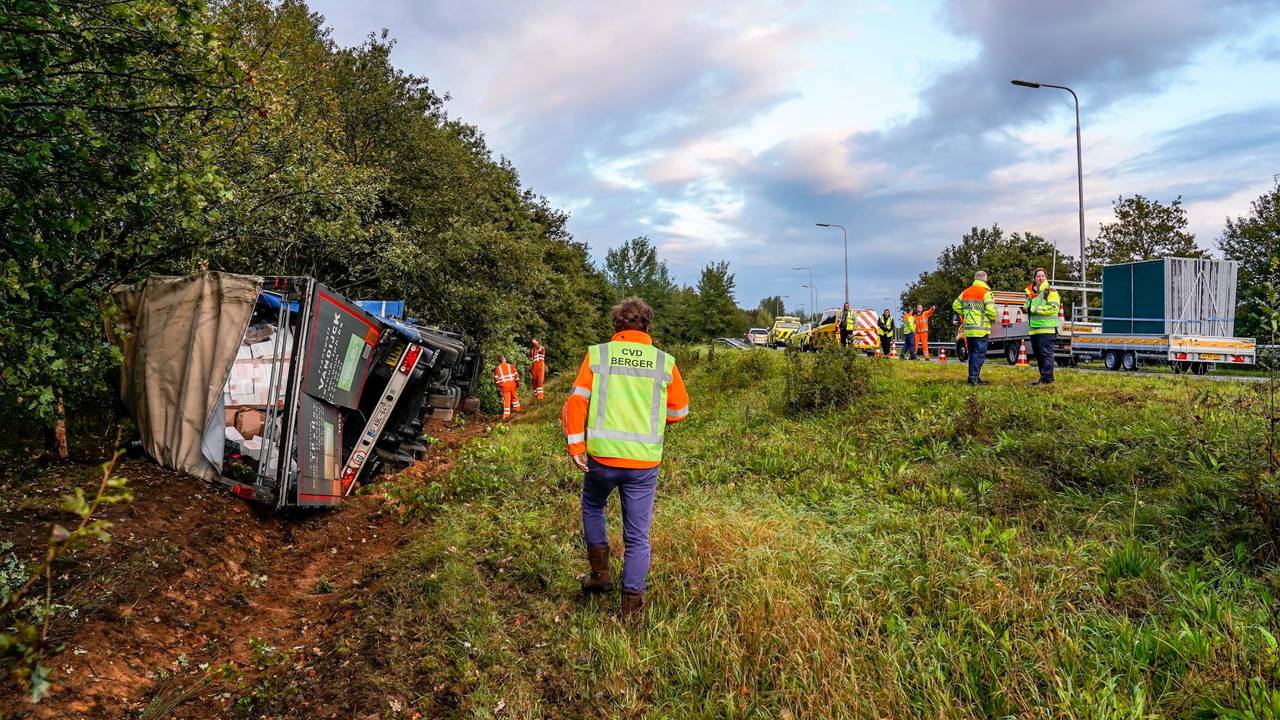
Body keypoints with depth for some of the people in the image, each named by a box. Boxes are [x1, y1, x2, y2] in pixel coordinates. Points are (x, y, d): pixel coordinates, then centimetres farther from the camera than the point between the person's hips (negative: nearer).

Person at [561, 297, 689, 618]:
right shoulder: (664, 362, 1)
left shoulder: (597, 355, -1)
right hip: (645, 462, 0)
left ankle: (600, 573, 30)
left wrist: (576, 447, -5)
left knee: (592, 507, 29)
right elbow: (679, 411, 9)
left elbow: (575, 401, -8)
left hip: (602, 456, 0)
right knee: (637, 535, 11)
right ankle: (632, 601, 15)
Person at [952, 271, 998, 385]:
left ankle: (974, 377, 18)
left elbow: (955, 306, 12)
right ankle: (973, 378, -10)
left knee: (972, 354, 14)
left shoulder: (966, 292, 11)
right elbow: (991, 310, -18)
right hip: (981, 330, -7)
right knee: (980, 354, -4)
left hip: (968, 329, 7)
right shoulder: (986, 293, -10)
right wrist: (993, 319, 1)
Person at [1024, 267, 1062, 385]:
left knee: (1046, 354, -10)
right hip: (1034, 329, 8)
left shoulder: (1050, 291, -5)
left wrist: (1035, 309, -17)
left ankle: (1047, 379, -10)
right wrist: (1026, 308, 7)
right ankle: (1043, 378, 20)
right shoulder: (1031, 292, 19)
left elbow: (1054, 308, -17)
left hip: (1047, 328, -8)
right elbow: (1029, 306, 32)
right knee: (1038, 355, 12)